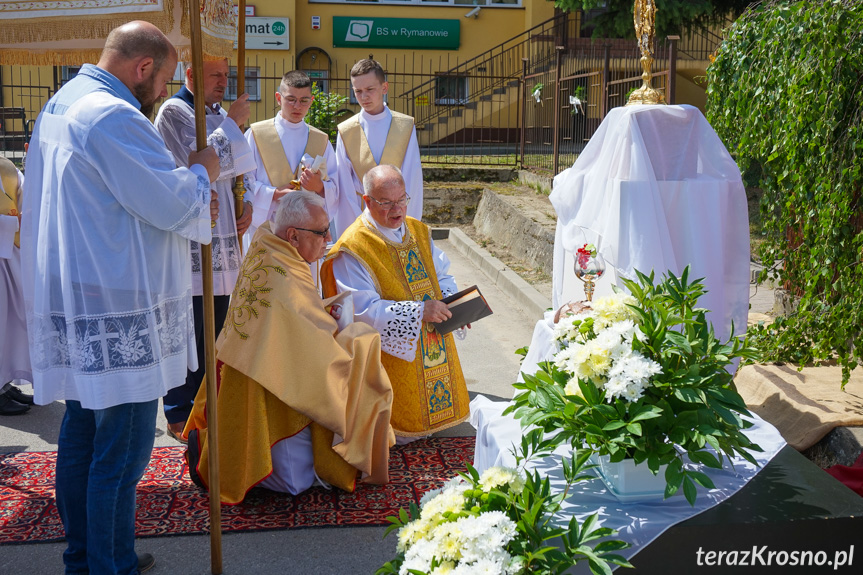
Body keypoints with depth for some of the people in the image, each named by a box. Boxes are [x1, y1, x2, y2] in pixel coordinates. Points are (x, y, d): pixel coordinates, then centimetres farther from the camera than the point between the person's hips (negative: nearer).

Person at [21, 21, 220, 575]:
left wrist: (188, 197, 11)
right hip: (116, 310, -11)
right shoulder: (112, 116, -18)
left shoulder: (60, 104, 16)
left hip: (73, 302, 11)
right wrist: (201, 172, 3)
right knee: (122, 449, -1)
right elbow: (172, 205, -18)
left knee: (82, 432, 18)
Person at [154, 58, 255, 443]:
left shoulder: (220, 115, 16)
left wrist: (249, 205, 6)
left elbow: (242, 167, 24)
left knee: (214, 332, 14)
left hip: (222, 240, 8)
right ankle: (179, 415, 9)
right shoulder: (173, 113, -8)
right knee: (188, 332, -3)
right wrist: (232, 124, -13)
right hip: (189, 242, -8)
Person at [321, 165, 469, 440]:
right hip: (393, 354, -6)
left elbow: (442, 276, 14)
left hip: (436, 344, 7)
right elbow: (363, 310, -21)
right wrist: (419, 311, -27)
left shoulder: (419, 231, 7)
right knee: (404, 435, 0)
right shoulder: (353, 248, -16)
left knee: (441, 407, 15)